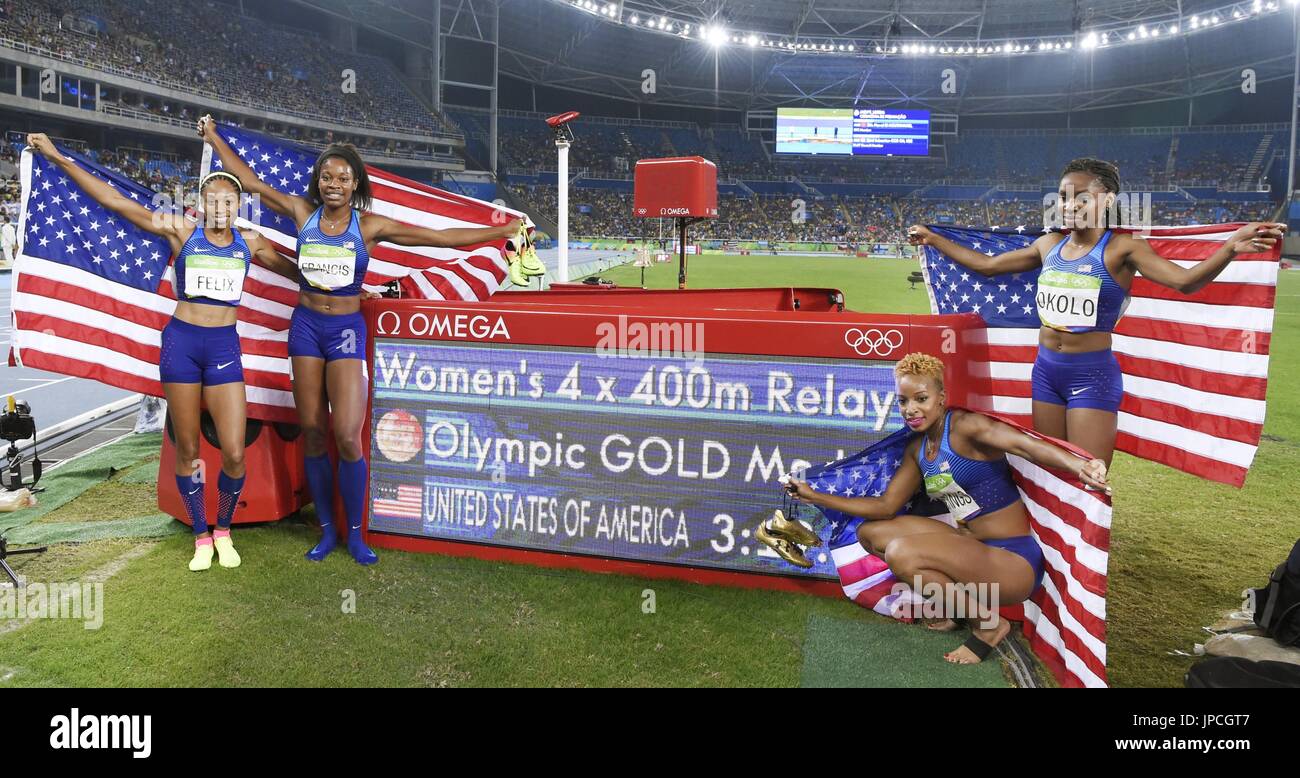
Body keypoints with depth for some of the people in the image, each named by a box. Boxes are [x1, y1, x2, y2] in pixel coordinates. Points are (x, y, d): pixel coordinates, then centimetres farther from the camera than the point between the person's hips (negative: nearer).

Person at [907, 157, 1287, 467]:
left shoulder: (1121, 248, -10)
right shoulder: (1049, 245, 6)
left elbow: (1185, 280, -23)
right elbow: (987, 265, 16)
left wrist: (1231, 247, -41)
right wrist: (933, 239, 17)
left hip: (1093, 376, -5)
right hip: (1046, 370, 6)